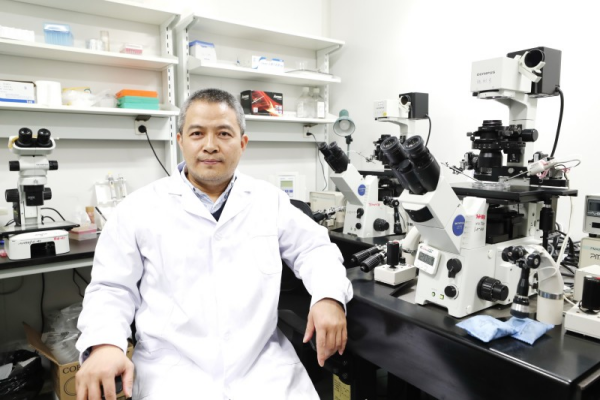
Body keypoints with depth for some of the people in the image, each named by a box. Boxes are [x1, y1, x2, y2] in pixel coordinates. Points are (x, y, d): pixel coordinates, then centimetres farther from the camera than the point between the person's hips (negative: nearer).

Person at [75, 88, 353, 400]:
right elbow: (112, 288, 5)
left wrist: (329, 297, -7)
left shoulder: (269, 200, 7)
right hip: (173, 366, -1)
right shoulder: (140, 208, 3)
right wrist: (104, 344, -14)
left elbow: (313, 246, 12)